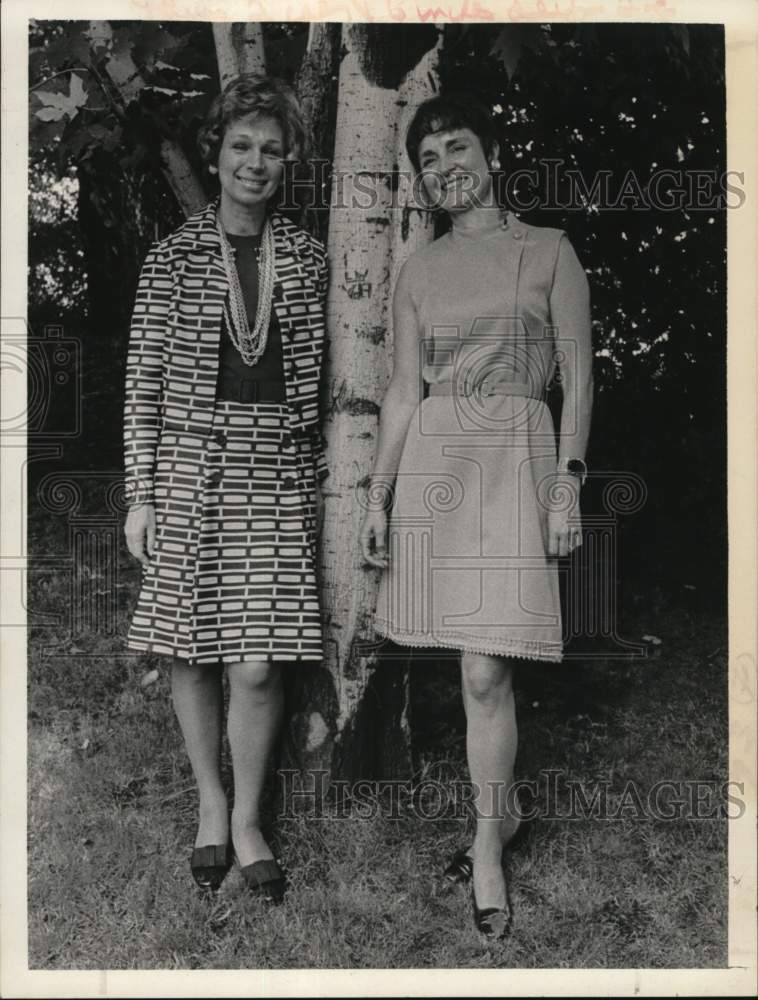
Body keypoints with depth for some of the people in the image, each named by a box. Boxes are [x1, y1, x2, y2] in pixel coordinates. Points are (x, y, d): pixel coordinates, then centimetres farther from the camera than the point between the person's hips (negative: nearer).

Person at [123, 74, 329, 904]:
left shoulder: (305, 259, 7)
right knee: (193, 655, 7)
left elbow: (314, 376, 11)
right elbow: (144, 382, 1)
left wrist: (324, 475, 8)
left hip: (277, 477, 1)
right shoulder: (173, 258, 1)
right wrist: (140, 493, -3)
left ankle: (248, 820, 18)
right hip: (189, 470, 0)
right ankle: (210, 805, 29)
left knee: (258, 664, -3)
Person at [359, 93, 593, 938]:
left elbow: (578, 380, 1)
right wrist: (377, 494, 5)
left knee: (485, 671, -9)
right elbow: (402, 389, 11)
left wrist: (568, 487, -8)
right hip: (432, 461, 4)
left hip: (515, 459, -3)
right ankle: (502, 809, 29)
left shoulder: (548, 252, 4)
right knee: (477, 669, 9)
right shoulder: (419, 270, 13)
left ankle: (487, 848, 6)